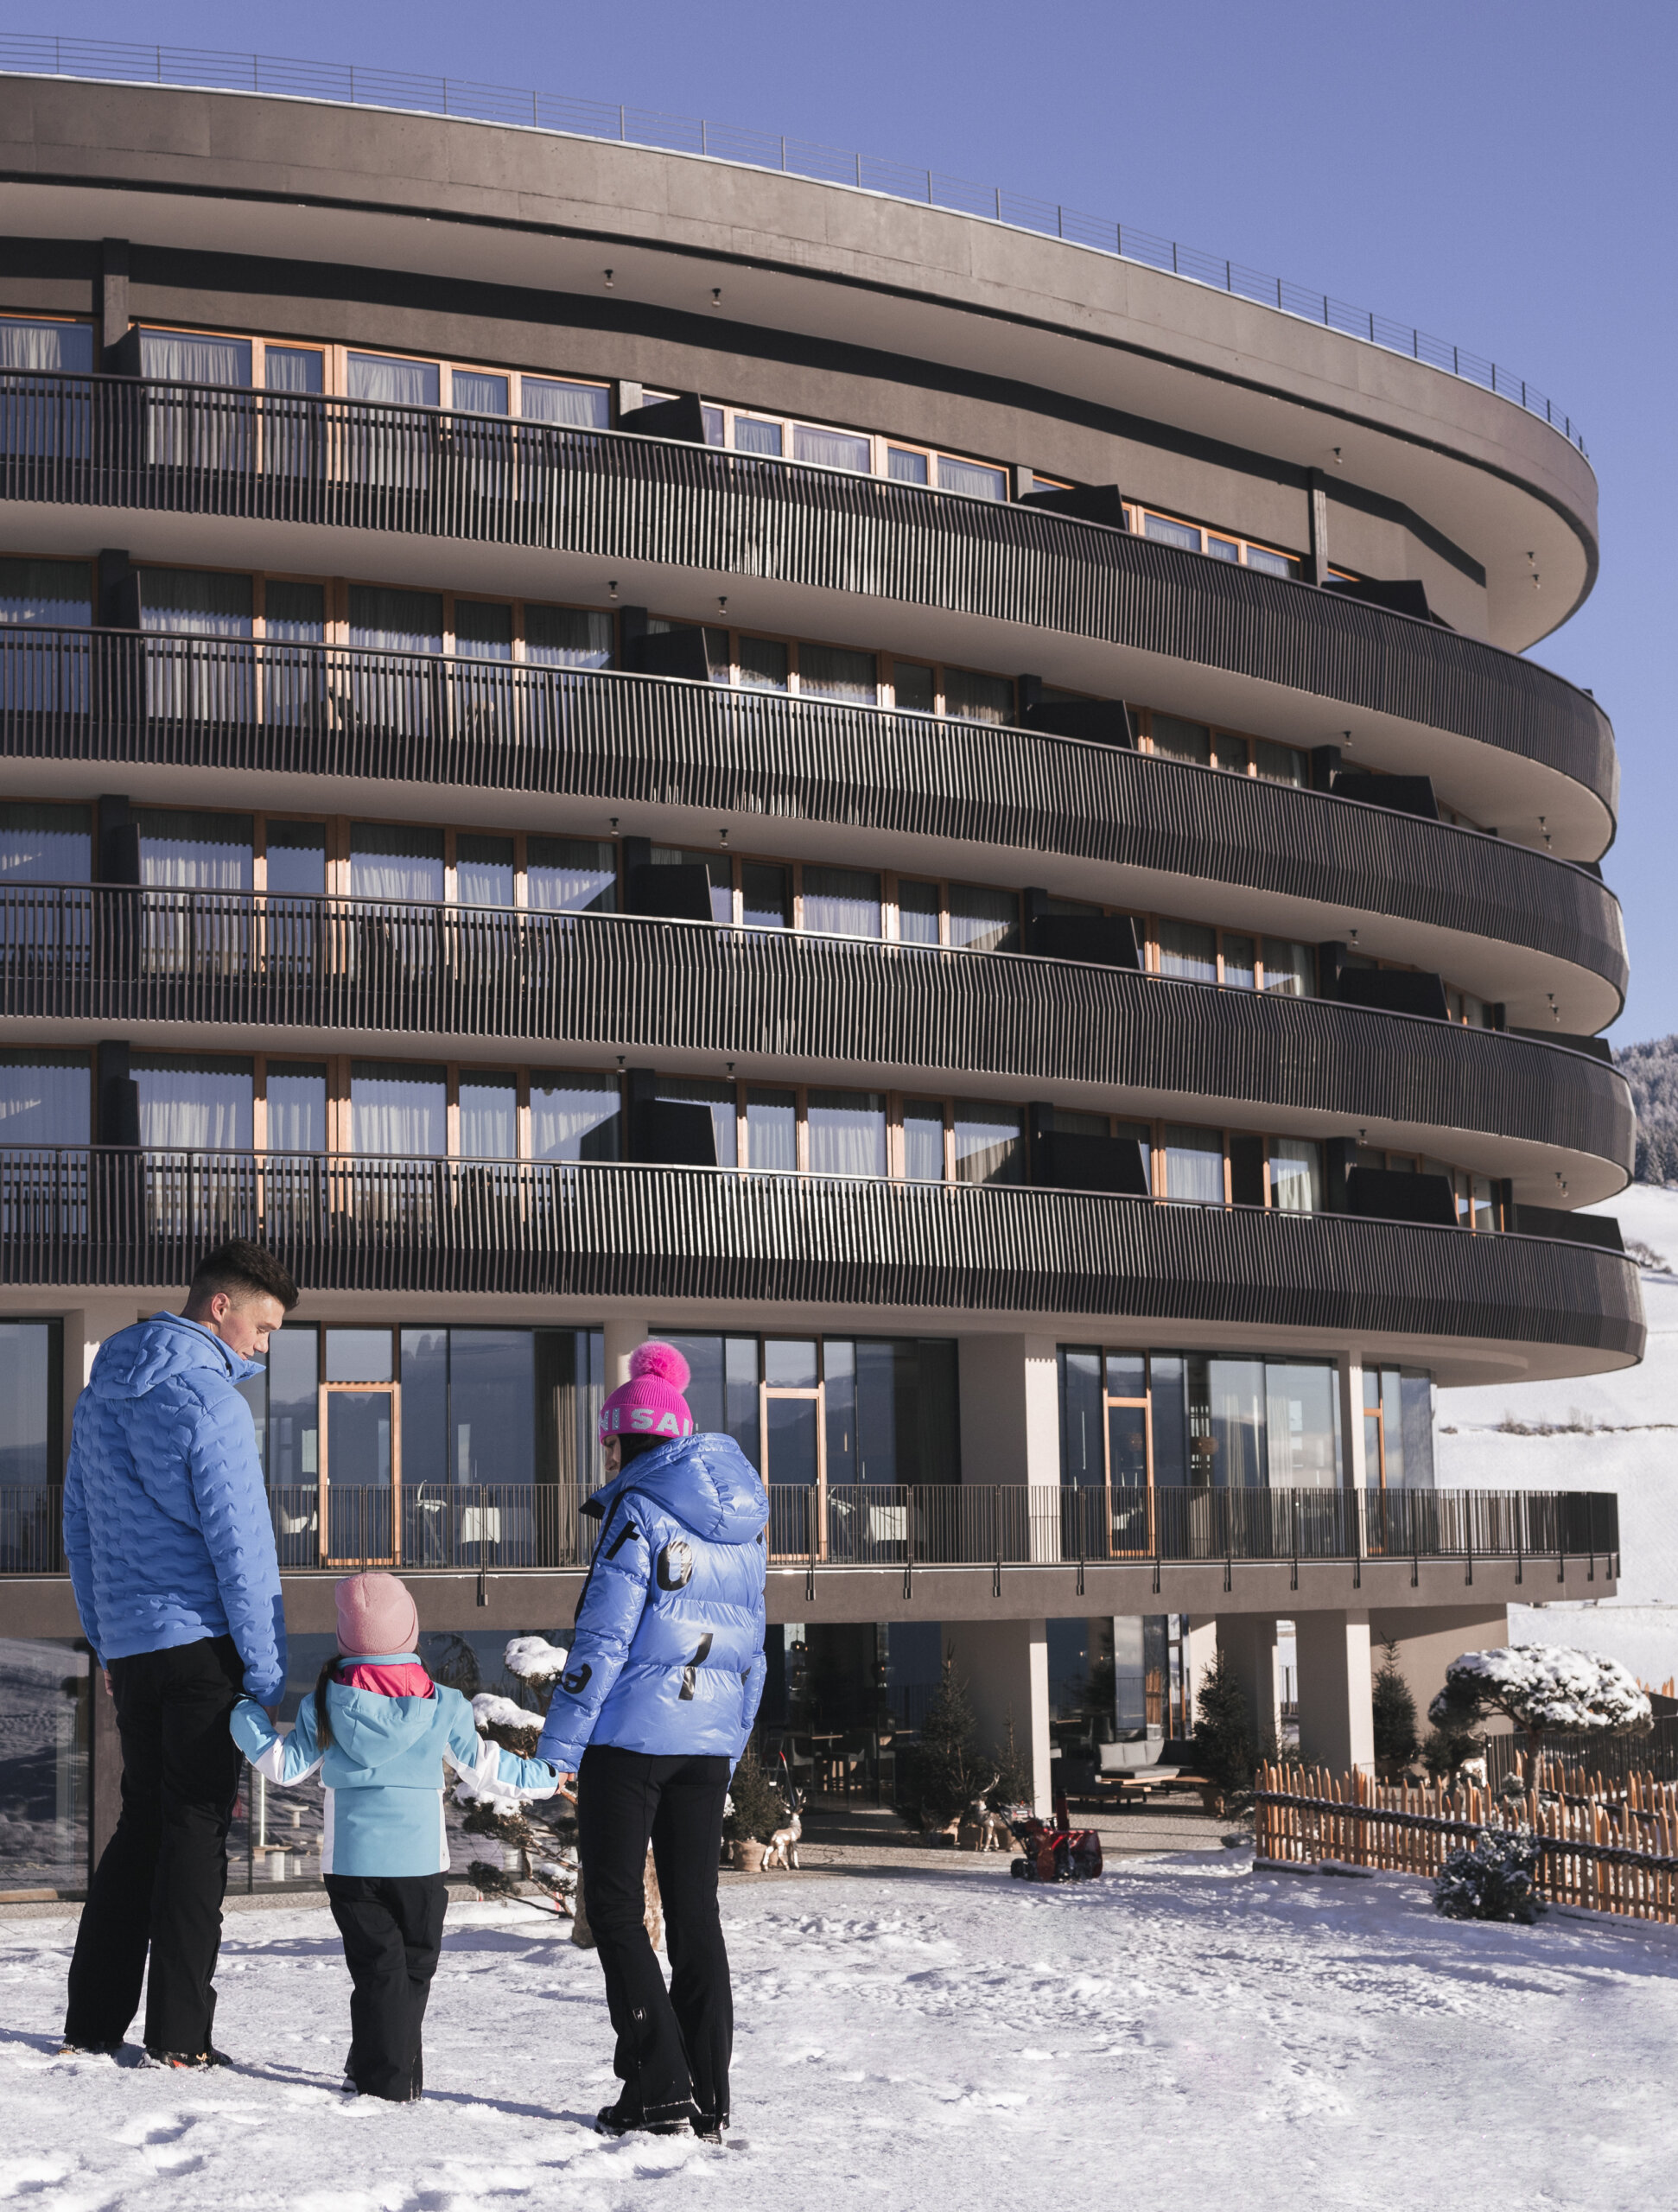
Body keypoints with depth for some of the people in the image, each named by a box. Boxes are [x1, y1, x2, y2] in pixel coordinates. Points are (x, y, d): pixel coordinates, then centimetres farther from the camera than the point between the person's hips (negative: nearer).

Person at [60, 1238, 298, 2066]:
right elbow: (241, 1545, -16)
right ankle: (179, 2034, 1)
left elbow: (78, 1522, 19)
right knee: (196, 1828, -1)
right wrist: (270, 1673, -14)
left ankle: (91, 2021, 16)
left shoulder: (101, 1390, 13)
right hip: (201, 1638, -8)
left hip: (129, 1646, 8)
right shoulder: (206, 1399, -14)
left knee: (143, 1820, 15)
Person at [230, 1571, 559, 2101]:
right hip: (419, 1860, 0)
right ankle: (396, 2074, 13)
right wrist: (544, 1777, 21)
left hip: (351, 1861, 0)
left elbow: (285, 1765, 5)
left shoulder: (325, 1703, -4)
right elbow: (484, 1769, 5)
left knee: (376, 1966, 5)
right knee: (414, 1964, 13)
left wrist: (245, 1715, 20)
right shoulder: (441, 1705, -3)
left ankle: (380, 2077, 1)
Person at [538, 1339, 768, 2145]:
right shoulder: (742, 1521, 12)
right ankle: (708, 2101, 10)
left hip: (633, 1735, -7)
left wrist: (559, 1746, -11)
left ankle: (661, 2090, -5)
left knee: (616, 1909, 1)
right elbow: (751, 1646, 15)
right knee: (694, 1911, 10)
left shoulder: (638, 1512, -10)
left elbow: (602, 1638, -15)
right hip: (709, 1741, 7)